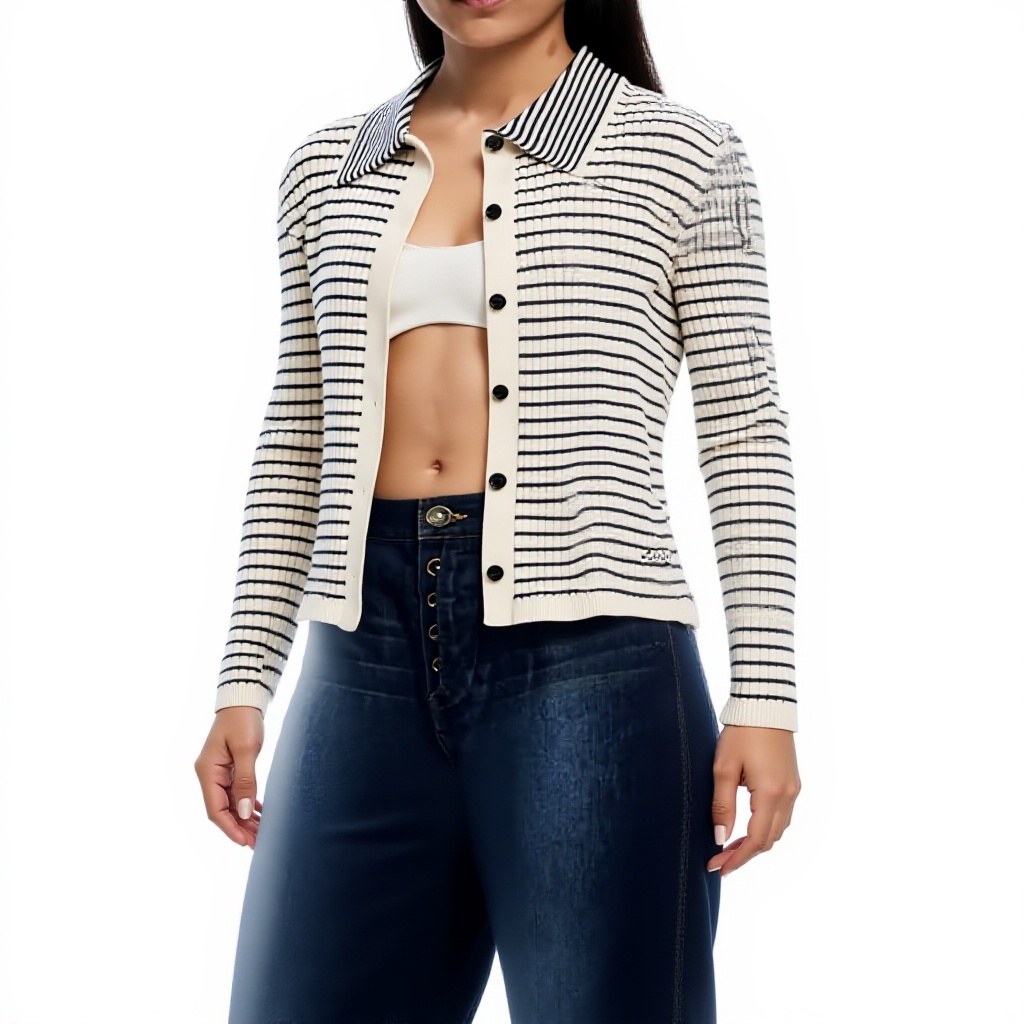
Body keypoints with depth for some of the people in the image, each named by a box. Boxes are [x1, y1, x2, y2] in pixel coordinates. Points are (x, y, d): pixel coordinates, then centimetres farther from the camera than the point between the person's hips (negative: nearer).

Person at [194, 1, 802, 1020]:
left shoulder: (680, 154, 6)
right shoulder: (330, 167, 16)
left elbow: (745, 438, 2)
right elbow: (295, 442, 16)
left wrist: (763, 699, -5)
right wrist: (243, 684, 11)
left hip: (586, 647, -3)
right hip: (368, 644, 4)